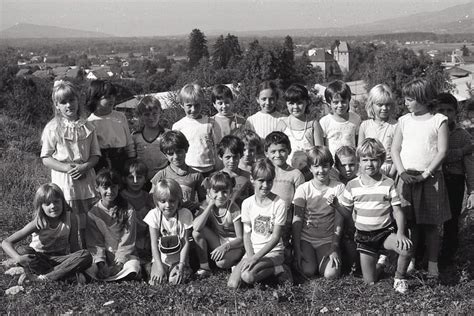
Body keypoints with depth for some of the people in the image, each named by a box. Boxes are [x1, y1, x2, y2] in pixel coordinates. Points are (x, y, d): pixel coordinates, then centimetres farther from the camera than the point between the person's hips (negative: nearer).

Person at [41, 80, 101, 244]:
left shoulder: (87, 127, 4)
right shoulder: (52, 128, -5)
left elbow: (95, 155, 6)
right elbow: (46, 159, -4)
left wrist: (85, 166, -14)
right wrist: (67, 168, -18)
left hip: (86, 178, 3)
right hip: (64, 181, -3)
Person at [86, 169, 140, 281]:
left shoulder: (128, 211, -2)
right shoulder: (92, 213, 0)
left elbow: (127, 242, -4)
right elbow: (95, 243, -3)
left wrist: (118, 263, -14)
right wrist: (100, 262, -19)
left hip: (124, 255, 0)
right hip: (103, 256, 0)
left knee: (133, 267, -33)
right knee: (91, 269, -32)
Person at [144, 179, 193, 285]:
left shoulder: (185, 214, -10)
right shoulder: (154, 215, -10)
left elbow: (186, 242, -7)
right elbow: (154, 243, -9)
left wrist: (182, 265, -16)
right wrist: (159, 266, -19)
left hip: (178, 259, 0)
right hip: (161, 259, 0)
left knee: (176, 280, -26)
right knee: (156, 281, -24)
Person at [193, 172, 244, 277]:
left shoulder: (233, 209, -19)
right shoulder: (207, 205, -10)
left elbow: (240, 238, -16)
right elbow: (196, 227, -29)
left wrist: (225, 246, -34)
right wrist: (210, 205, -25)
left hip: (232, 244, -4)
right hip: (216, 241, 4)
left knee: (222, 262, -34)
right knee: (196, 233, -23)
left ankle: (236, 261, 0)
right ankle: (204, 267, -13)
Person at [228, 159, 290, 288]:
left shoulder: (279, 204, -10)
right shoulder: (247, 203, 2)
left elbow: (276, 237, -11)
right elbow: (246, 234, 5)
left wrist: (256, 258, -18)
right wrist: (250, 256, -12)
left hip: (272, 252, -5)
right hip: (252, 250, 5)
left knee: (248, 276, -31)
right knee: (232, 284, -17)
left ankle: (279, 270, -4)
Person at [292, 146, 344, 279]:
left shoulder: (338, 188, -4)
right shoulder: (303, 189, -4)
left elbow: (339, 221, -5)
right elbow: (297, 220, -4)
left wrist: (334, 248, -12)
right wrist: (297, 249, -10)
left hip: (327, 239, 0)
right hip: (305, 238, 0)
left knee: (331, 274, -20)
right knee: (308, 271, -20)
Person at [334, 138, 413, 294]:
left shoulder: (388, 184, -6)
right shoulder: (352, 185, -4)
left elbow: (398, 211, -4)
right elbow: (347, 212, 3)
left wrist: (400, 232, -18)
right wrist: (336, 205, -18)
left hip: (386, 231, -1)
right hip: (364, 235, 1)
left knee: (406, 249, -31)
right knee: (370, 282, 2)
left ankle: (400, 278, 0)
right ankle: (378, 261, 38)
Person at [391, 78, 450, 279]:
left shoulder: (439, 121, -2)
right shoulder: (404, 121, 8)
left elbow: (442, 151, -7)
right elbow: (395, 149, 6)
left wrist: (425, 174, -14)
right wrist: (402, 172, -8)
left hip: (430, 178, -3)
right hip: (407, 178, 3)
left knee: (430, 225, 5)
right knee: (409, 223, 6)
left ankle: (432, 263, 16)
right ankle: (410, 261, 18)